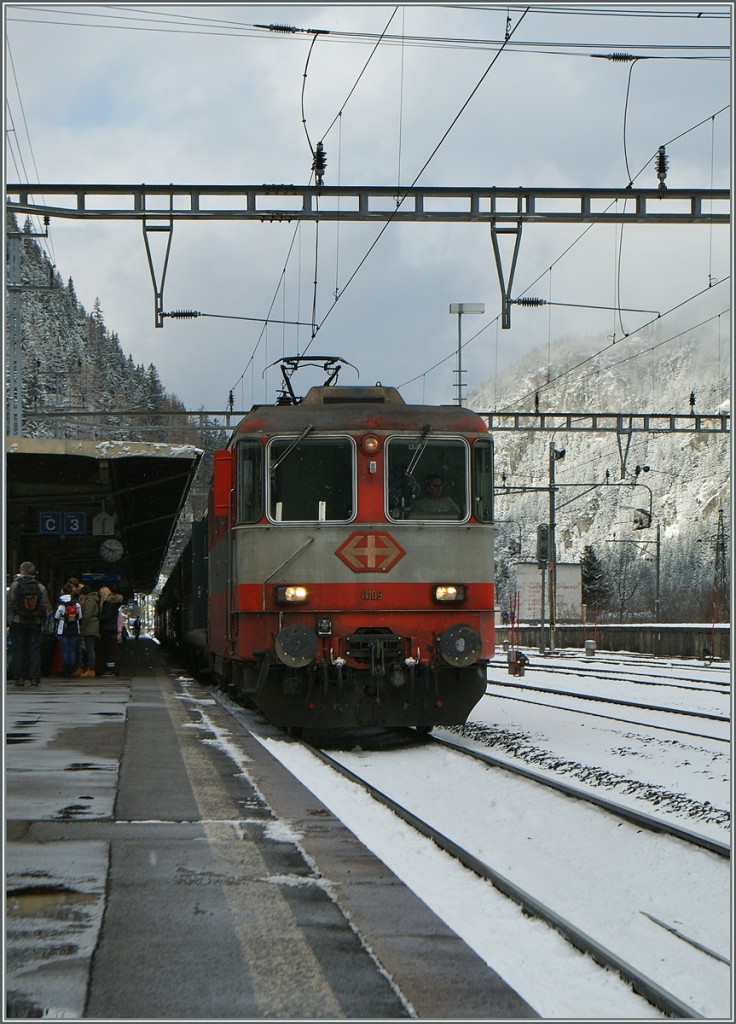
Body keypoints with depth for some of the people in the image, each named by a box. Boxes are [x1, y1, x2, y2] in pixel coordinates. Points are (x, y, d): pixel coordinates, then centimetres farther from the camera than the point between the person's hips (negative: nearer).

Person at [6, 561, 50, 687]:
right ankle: (34, 678, 1)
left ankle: (19, 677, 0)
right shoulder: (40, 587, 2)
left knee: (17, 650, 4)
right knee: (34, 650, 5)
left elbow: (10, 605, -6)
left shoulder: (15, 585, -5)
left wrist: (8, 622, -2)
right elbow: (45, 607, 3)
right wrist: (42, 622, 11)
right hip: (35, 623, 2)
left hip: (18, 622, -2)